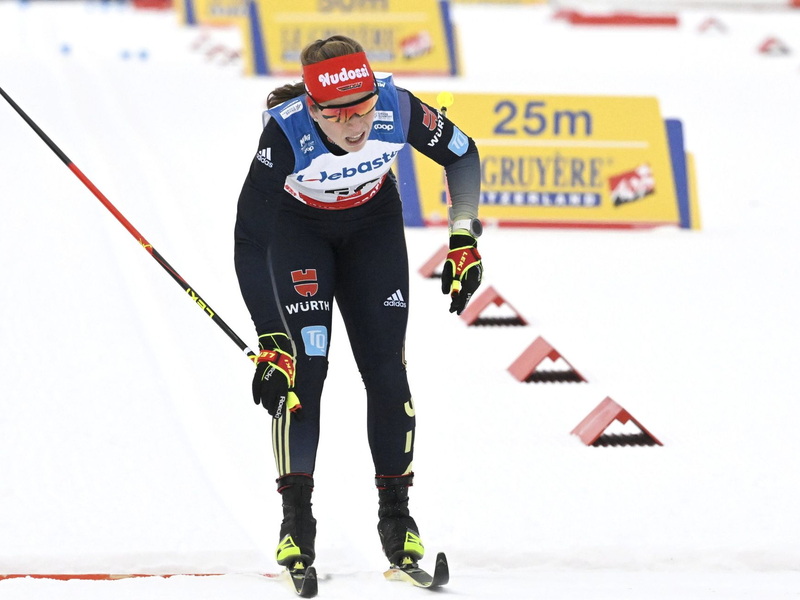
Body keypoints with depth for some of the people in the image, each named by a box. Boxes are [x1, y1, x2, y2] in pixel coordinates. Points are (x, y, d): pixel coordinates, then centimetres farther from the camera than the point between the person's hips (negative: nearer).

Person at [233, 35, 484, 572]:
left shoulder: (397, 109, -33)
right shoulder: (286, 132, -39)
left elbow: (463, 155, -11)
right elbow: (249, 243, -36)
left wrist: (464, 240, -13)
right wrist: (271, 343, -40)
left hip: (372, 222, 2)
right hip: (295, 224, -2)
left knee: (386, 367, -3)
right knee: (301, 364, -15)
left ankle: (396, 510, 9)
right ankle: (297, 516, -5)